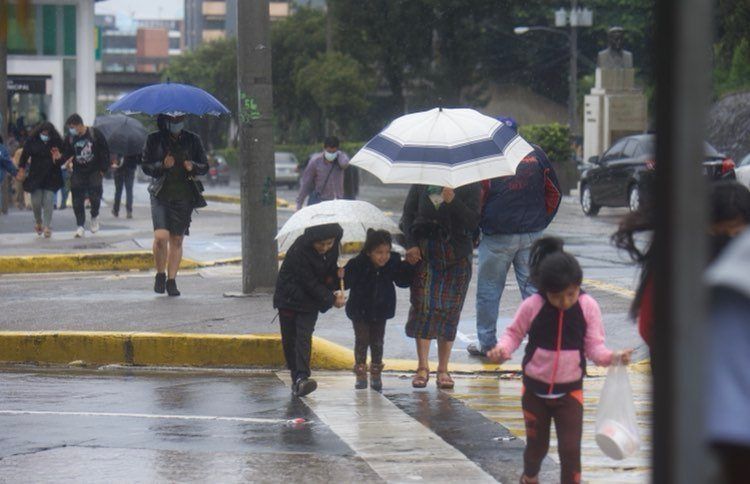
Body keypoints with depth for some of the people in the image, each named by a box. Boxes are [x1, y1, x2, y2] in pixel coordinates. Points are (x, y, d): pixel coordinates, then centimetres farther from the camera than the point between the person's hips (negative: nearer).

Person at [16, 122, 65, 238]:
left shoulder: (57, 142, -6)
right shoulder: (32, 141, -5)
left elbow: (63, 159, 0)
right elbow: (24, 155, 3)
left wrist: (59, 158, -22)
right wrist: (21, 169, -1)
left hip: (51, 177, -1)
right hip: (35, 176, 1)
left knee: (48, 202, -7)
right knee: (36, 202, 1)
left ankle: (47, 227, -2)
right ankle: (38, 222, 29)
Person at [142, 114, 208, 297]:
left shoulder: (192, 140, 8)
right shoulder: (154, 140, 3)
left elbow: (205, 166, 11)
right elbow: (146, 166, 2)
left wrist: (193, 167, -11)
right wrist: (162, 165, -16)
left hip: (184, 196, 2)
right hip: (161, 194, -2)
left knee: (177, 240, 3)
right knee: (161, 236, -16)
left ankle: (171, 280, 13)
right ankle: (160, 274, 5)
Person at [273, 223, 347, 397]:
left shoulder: (333, 248, -8)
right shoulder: (299, 251, -27)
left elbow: (332, 270, 9)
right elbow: (309, 283, -23)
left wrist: (336, 290, -9)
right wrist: (332, 299, -19)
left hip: (310, 301, 3)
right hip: (289, 297, -3)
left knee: (304, 337, -12)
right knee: (289, 339, 3)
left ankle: (301, 378, -22)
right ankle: (296, 377, 16)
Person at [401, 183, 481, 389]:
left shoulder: (469, 185, 0)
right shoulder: (421, 183, 6)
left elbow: (473, 222, -8)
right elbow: (407, 215, 10)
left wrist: (453, 201, -21)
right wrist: (411, 245, -3)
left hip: (457, 255, -1)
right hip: (423, 252, 1)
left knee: (450, 310, 0)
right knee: (422, 305, -8)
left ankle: (443, 370, 8)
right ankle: (423, 367, -3)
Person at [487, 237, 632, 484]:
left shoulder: (588, 307, -11)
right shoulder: (532, 306, -15)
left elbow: (594, 345, -7)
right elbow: (514, 333, -2)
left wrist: (612, 357, -26)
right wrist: (502, 349, -22)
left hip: (569, 391, 0)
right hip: (535, 389, 0)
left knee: (570, 448, -7)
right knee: (537, 444, 16)